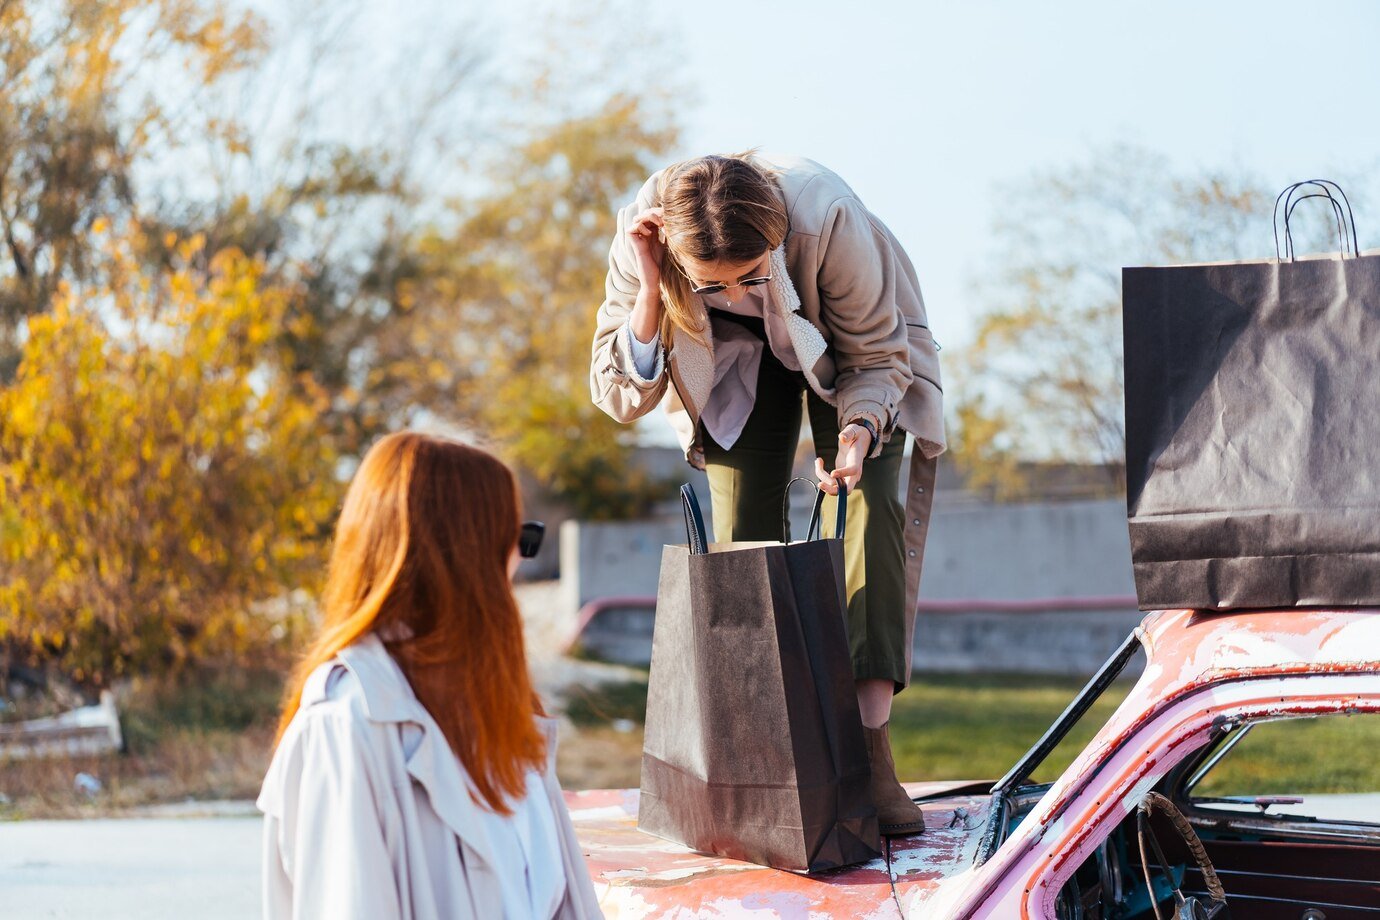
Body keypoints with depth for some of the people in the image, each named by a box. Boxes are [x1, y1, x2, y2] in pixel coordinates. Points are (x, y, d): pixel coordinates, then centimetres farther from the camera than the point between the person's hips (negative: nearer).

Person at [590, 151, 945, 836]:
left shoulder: (825, 218, -40)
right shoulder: (643, 236, -35)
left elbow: (879, 356, -23)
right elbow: (620, 397, -28)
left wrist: (857, 431, -42)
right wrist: (650, 294, -42)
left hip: (848, 347, -2)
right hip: (737, 358, 2)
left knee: (867, 506, -19)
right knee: (741, 532, -10)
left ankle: (869, 753, -22)